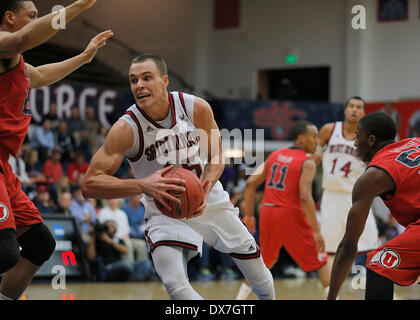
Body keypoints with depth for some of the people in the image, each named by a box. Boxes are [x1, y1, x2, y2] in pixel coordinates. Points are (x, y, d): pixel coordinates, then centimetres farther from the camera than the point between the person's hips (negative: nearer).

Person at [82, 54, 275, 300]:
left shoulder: (197, 108, -16)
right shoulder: (126, 129, -23)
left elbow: (216, 157, -1)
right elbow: (90, 184, -27)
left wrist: (206, 188, -24)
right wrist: (143, 185, -40)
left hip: (210, 201, 3)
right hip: (165, 212, -3)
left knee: (259, 275, 13)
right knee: (175, 285, -28)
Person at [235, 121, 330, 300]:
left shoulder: (274, 156, 13)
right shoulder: (307, 163, -6)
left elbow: (250, 184, 8)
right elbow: (305, 198, -19)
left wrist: (249, 215, 15)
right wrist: (316, 231, -18)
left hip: (267, 212, 6)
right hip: (290, 214, -6)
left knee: (266, 260, 27)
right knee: (321, 262, 4)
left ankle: (241, 297, 29)